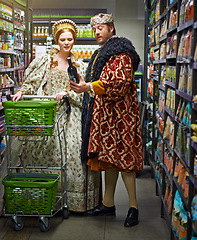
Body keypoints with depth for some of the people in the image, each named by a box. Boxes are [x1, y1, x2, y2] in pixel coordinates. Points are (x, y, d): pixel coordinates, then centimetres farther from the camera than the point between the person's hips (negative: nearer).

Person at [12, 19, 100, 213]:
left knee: (74, 151, -10)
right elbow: (31, 82, 6)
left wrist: (67, 92, -12)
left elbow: (83, 93, 5)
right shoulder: (45, 61, 10)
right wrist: (21, 91, -12)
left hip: (69, 116, 0)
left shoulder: (79, 66, 12)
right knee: (39, 150, -7)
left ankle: (73, 198, 2)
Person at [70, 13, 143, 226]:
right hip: (104, 112, 9)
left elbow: (120, 81, -22)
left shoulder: (120, 52, -8)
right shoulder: (100, 53, 22)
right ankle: (108, 203, 18)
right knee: (108, 157, 11)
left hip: (118, 113, -9)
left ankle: (133, 206, -1)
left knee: (122, 156, -8)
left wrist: (89, 87, -29)